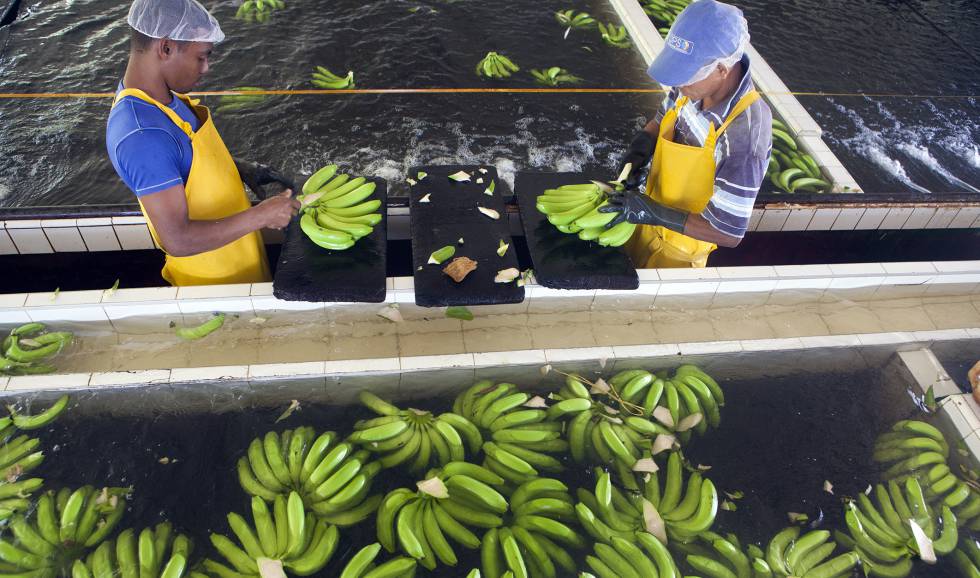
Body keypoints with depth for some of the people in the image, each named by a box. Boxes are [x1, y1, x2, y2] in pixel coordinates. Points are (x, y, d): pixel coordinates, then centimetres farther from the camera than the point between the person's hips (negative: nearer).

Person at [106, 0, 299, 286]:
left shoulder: (154, 94, -6)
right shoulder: (142, 136, -35)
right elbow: (178, 240, -34)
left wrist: (242, 168, -1)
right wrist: (260, 215, -31)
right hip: (216, 281, -8)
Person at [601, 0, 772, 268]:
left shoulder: (745, 135, -37)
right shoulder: (695, 87, -18)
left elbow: (730, 233, -31)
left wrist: (654, 213, -34)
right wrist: (639, 148, -15)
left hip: (682, 245, -6)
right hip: (651, 218, 6)